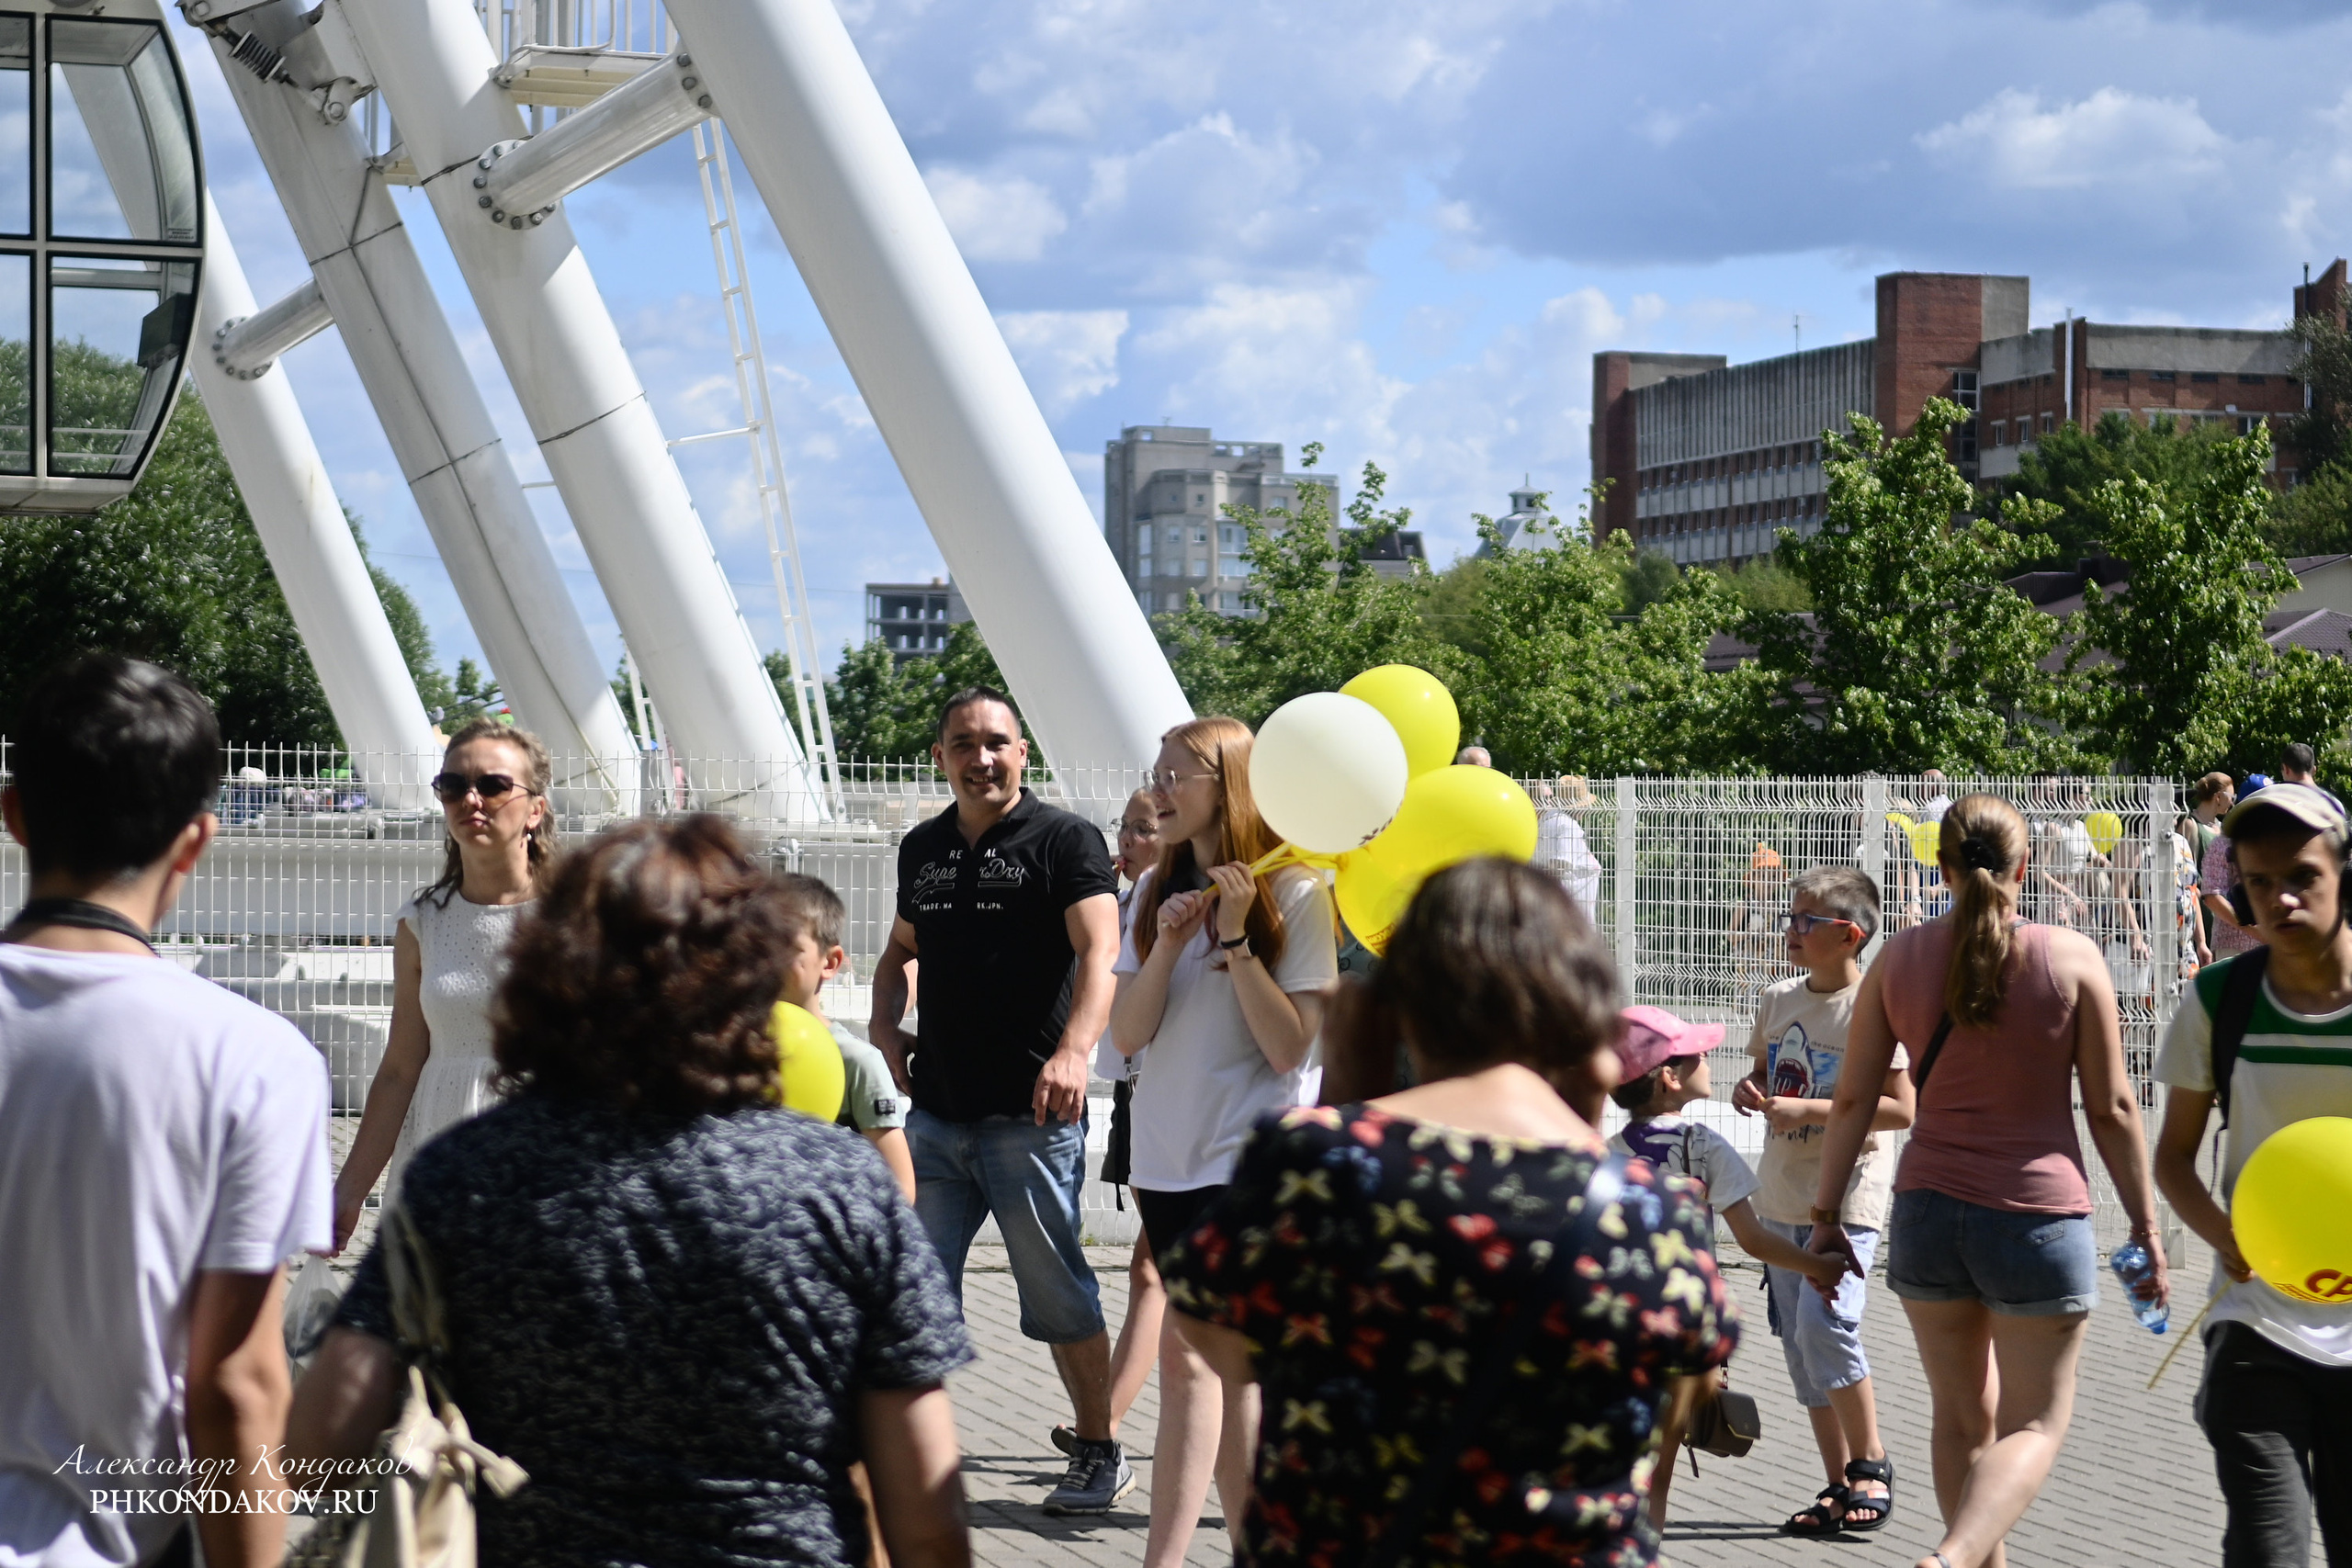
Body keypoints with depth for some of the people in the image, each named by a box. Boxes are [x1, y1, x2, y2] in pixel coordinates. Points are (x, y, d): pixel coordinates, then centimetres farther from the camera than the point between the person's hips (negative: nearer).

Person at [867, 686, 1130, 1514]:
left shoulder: (1063, 841, -6)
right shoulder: (922, 848, 13)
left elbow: (1099, 952, -18)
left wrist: (1074, 1050, -34)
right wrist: (882, 1026, 6)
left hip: (1032, 1116, -6)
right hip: (936, 1110, 6)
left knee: (1058, 1293, 3)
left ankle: (1101, 1453, 18)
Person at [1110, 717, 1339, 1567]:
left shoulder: (1293, 894, -8)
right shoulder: (1157, 891, 8)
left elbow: (1289, 1046, -13)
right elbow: (1127, 1033, 3)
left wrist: (1236, 937, -18)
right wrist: (1169, 942, -11)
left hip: (1251, 1155, -6)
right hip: (1169, 1153, 6)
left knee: (1190, 1351, -12)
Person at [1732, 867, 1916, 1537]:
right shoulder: (1778, 999, 9)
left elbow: (1901, 1108, -16)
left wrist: (1809, 1110, -21)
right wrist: (1749, 1090, 0)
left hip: (1846, 1197, -7)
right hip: (1781, 1196, 7)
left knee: (1825, 1322, -20)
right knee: (1797, 1342, 8)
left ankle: (1871, 1462, -1)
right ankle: (1839, 1483, 17)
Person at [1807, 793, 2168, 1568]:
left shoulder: (1901, 958, 1)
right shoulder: (2071, 958, -6)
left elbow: (1853, 1101, 2)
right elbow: (2111, 1110, -5)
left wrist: (1827, 1215, 10)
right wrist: (2145, 1226, 3)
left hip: (1926, 1212, 3)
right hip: (2038, 1215, -3)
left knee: (1961, 1417, 18)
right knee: (2035, 1424, 6)